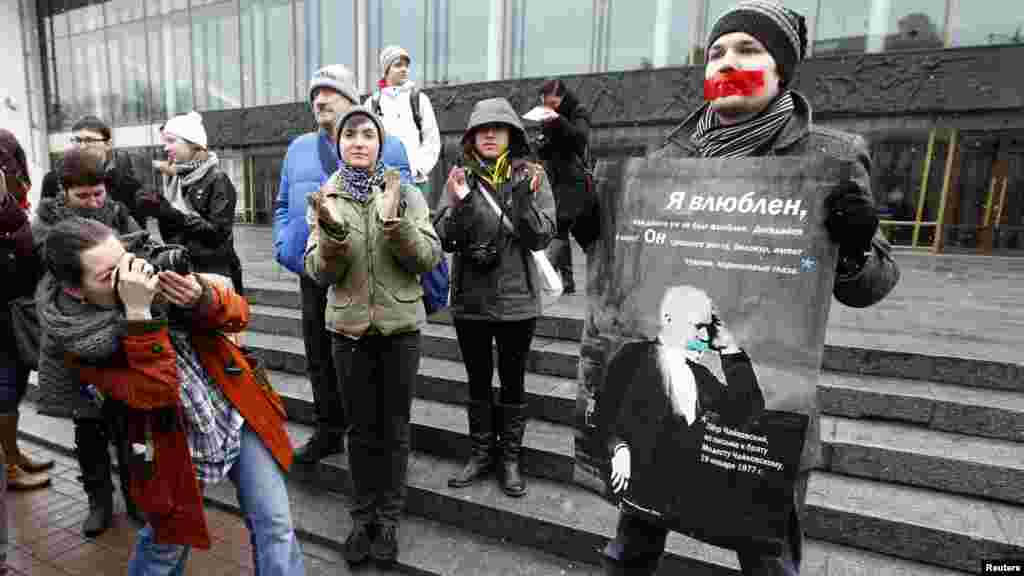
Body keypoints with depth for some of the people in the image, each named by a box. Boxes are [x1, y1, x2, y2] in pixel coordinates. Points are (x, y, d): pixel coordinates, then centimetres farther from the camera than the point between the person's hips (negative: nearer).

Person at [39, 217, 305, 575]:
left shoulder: (152, 272, -7)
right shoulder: (81, 344, -15)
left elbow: (238, 314, -4)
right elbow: (153, 391, -28)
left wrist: (202, 299, -26)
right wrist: (138, 313, -35)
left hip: (239, 420, 2)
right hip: (177, 449, -2)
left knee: (275, 528, 5)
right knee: (167, 544, 22)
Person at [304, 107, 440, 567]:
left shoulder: (405, 193, -2)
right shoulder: (326, 199, 1)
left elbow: (429, 257, -11)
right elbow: (320, 272, -6)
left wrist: (394, 221, -26)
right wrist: (332, 229, -24)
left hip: (400, 327, -1)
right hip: (349, 328, 1)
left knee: (394, 430, 10)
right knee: (362, 430, 13)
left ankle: (388, 520, 27)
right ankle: (363, 517, 30)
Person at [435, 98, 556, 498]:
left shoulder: (531, 176, -3)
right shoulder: (461, 177, 1)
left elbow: (540, 239, -10)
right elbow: (445, 240, -4)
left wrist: (523, 198, -24)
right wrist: (458, 205, -21)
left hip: (516, 299, -1)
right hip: (469, 299, 2)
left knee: (513, 381, 12)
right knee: (478, 380, 15)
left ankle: (511, 458, 29)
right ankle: (481, 454, 33)